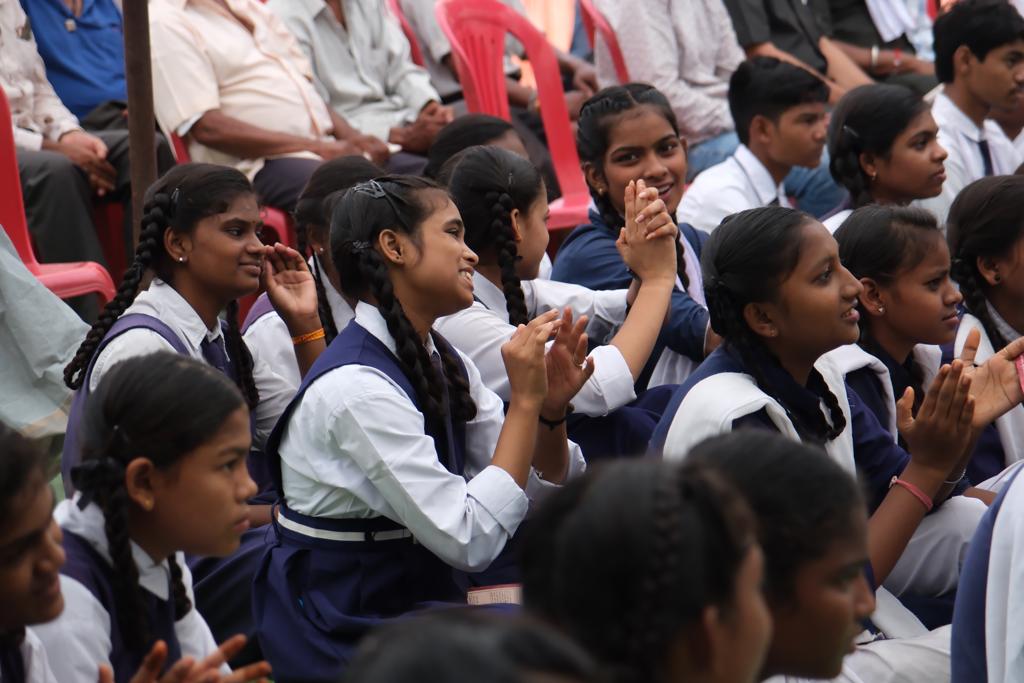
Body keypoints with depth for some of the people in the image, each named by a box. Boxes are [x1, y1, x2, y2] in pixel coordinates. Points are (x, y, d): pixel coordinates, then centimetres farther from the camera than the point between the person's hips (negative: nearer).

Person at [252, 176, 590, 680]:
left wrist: (551, 409, -11)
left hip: (418, 598, 8)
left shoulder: (443, 363, 5)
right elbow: (470, 541, -24)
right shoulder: (356, 387, -21)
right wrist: (524, 401, -21)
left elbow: (540, 492, 7)